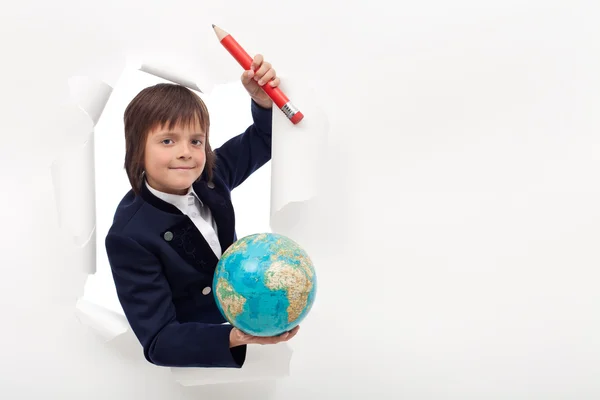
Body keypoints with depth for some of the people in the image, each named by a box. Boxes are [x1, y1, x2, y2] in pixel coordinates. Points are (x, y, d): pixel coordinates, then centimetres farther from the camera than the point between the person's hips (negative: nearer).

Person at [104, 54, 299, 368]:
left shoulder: (209, 176, -10)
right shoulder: (129, 236, -26)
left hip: (243, 319, 5)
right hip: (190, 356, -5)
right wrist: (236, 338, -42)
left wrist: (264, 100, -16)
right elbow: (158, 342, -27)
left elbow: (262, 141, 6)